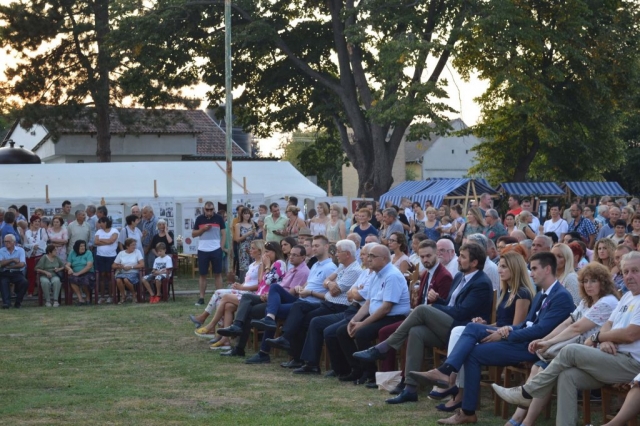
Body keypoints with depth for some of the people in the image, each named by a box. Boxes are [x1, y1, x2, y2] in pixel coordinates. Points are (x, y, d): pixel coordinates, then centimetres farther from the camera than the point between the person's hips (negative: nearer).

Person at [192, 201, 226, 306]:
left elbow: (224, 234, 4)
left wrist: (222, 247, -6)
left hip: (216, 250, -1)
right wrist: (203, 229, -10)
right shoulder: (199, 219, 5)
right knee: (202, 274, 4)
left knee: (218, 274, 1)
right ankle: (201, 298, 8)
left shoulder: (219, 218, 1)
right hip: (202, 250, 1)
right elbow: (193, 234, 7)